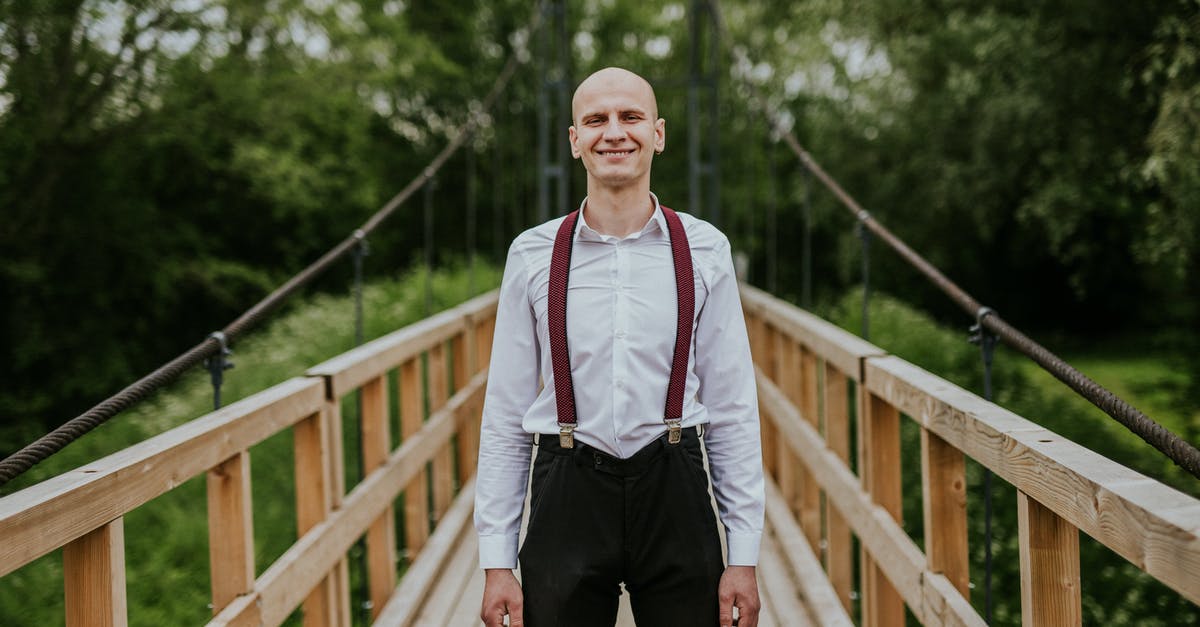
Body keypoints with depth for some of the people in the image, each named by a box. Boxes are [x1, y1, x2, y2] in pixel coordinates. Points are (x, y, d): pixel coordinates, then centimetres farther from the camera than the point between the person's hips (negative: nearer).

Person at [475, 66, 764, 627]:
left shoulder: (704, 250, 2)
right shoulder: (533, 255, 2)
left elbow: (733, 410, 3)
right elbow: (504, 416, 3)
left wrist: (743, 556, -1)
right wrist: (496, 563, 0)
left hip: (675, 496, 0)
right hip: (567, 496, 0)